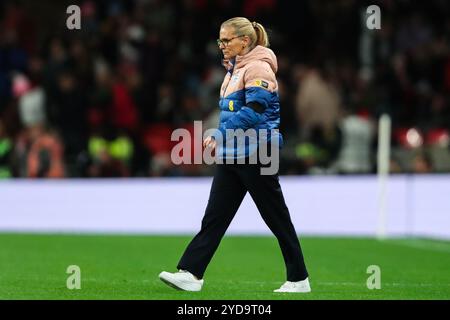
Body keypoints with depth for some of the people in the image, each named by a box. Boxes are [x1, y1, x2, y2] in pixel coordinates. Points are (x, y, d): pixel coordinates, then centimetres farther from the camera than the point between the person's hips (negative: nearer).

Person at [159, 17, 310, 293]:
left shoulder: (258, 68, -13)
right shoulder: (234, 69, 16)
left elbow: (255, 110, -23)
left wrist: (220, 134, -25)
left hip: (256, 156, -9)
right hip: (231, 156, 9)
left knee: (277, 219, 0)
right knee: (214, 217, 1)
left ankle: (299, 279, 10)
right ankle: (191, 273, -4)